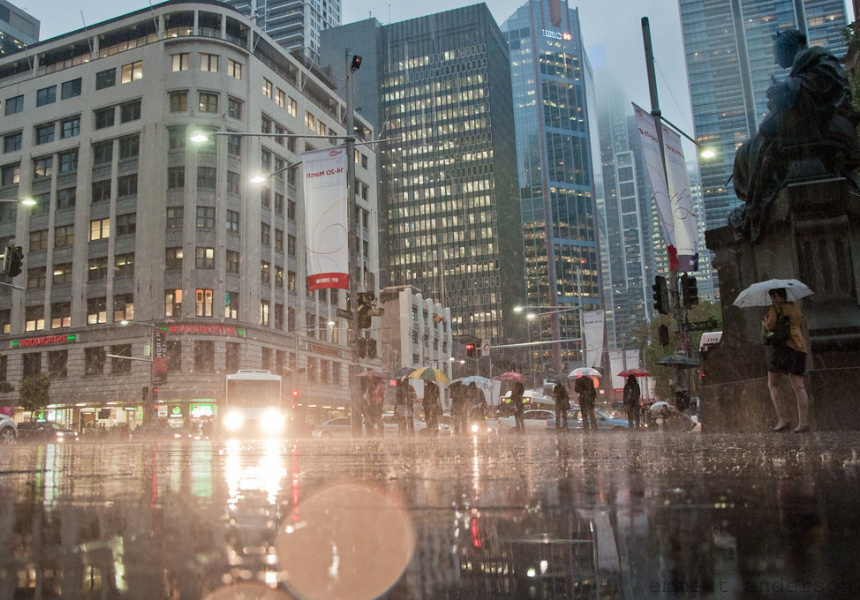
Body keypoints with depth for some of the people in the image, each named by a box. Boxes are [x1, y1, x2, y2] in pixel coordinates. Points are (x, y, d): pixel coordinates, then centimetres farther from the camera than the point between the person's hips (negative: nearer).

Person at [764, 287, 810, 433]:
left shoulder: (776, 308, -2)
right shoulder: (795, 308, 19)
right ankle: (803, 422, -6)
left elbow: (770, 326, -12)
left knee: (773, 384, 3)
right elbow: (803, 327, 24)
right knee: (798, 386, 2)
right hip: (800, 347, 7)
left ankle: (783, 418, -8)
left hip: (783, 346, -7)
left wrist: (766, 319, 8)